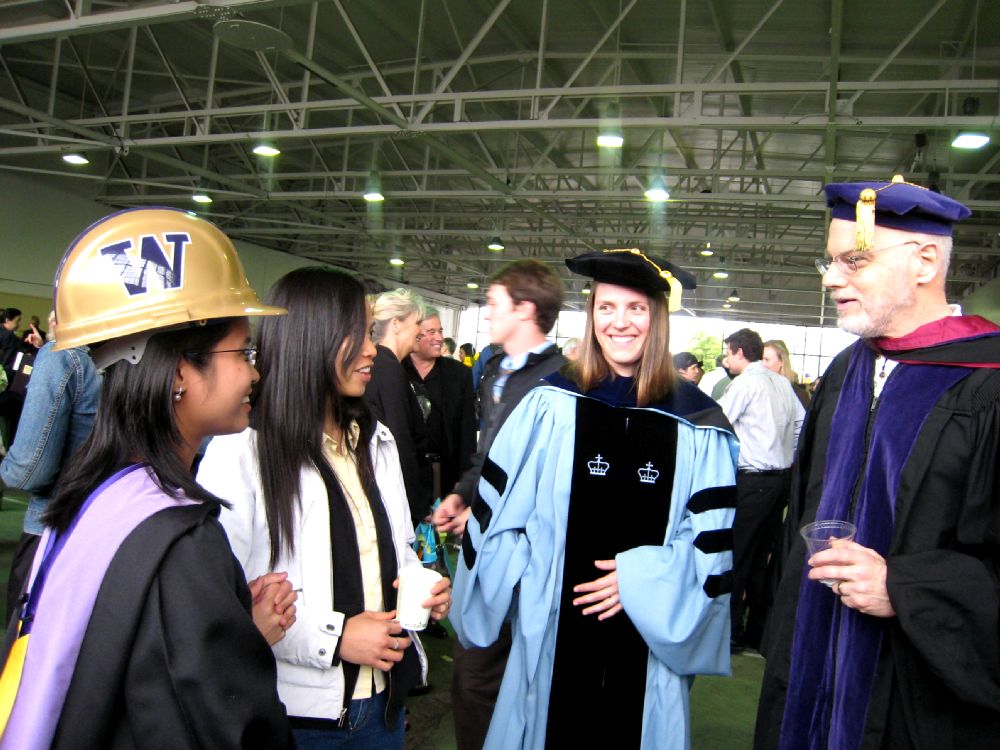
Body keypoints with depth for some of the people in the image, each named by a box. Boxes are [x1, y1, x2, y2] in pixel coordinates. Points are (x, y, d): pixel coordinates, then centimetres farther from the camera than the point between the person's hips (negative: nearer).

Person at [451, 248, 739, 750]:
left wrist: (642, 579, -11)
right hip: (555, 628, 0)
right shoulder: (550, 406, -3)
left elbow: (712, 536, -1)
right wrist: (528, 583, -5)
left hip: (648, 632, 0)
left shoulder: (694, 423, -3)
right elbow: (497, 509, 1)